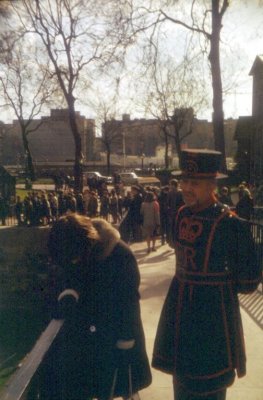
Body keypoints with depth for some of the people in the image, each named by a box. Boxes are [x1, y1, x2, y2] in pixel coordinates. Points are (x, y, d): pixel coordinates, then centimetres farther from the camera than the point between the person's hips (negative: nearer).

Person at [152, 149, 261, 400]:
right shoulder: (183, 214, 0)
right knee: (182, 373, 23)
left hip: (213, 308, -6)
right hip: (180, 304, 6)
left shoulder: (230, 223, -20)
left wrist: (220, 286, 0)